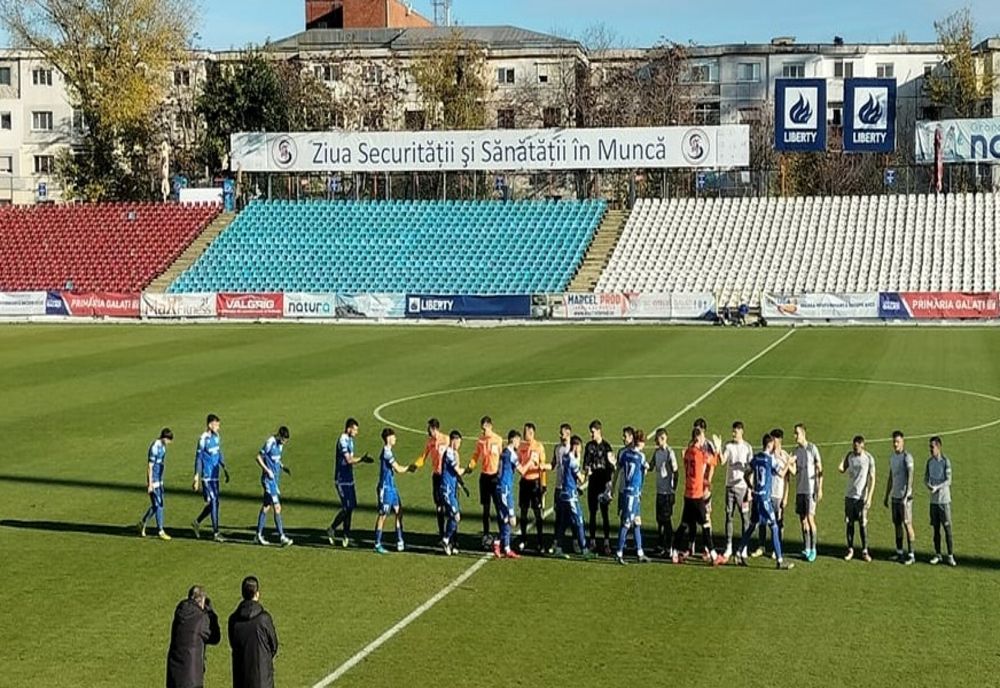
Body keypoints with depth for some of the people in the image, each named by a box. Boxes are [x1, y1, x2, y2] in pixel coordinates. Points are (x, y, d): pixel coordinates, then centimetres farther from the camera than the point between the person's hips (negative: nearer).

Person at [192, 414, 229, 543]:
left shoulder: (216, 437, 10)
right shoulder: (203, 439, -13)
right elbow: (198, 459, -13)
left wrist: (225, 469, 20)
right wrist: (196, 479, -14)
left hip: (215, 476, 8)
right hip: (207, 477, -8)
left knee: (215, 502, 10)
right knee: (213, 502, -8)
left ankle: (197, 522, 28)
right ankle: (215, 533, -3)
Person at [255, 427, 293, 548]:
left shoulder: (280, 444, 10)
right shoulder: (270, 443, -16)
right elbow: (259, 457, -14)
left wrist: (283, 467, 7)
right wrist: (267, 470, -22)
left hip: (276, 479, 9)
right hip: (269, 479, -9)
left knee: (266, 506, 13)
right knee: (277, 507, -12)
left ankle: (259, 535, 19)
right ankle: (282, 537, -13)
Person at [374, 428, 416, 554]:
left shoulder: (388, 451, 13)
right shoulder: (386, 452, -17)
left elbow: (395, 468, 15)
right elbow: (398, 469, -17)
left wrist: (408, 468, 3)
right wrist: (409, 468, 0)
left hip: (392, 488, 10)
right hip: (385, 488, -10)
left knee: (399, 512, 10)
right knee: (382, 515, -4)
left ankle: (399, 542, 15)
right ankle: (377, 544, 2)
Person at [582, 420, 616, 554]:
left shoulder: (606, 446, -5)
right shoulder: (589, 446, 9)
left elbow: (611, 466, -6)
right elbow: (585, 463, 11)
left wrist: (609, 481, -13)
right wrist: (587, 469, -11)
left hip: (603, 482, -4)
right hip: (592, 482, 4)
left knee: (605, 513, -3)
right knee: (592, 512, 7)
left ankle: (607, 542, -1)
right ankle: (592, 541, 12)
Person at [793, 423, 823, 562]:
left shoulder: (812, 448, -8)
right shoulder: (796, 450, 11)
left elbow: (820, 470, -6)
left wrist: (820, 489, -11)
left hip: (810, 489, -6)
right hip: (799, 489, 6)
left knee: (810, 518, -9)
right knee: (802, 519, 6)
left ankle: (813, 549, -1)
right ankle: (806, 549, 13)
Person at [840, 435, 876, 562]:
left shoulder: (869, 459, -6)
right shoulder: (850, 456, 4)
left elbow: (872, 479, -5)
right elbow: (843, 469, 6)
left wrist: (869, 497, -11)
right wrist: (841, 468, -20)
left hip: (862, 497, -3)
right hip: (849, 495, 3)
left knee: (863, 524, 0)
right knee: (849, 523, 6)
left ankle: (865, 551, 9)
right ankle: (850, 550, 14)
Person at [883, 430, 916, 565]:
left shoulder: (907, 457, -10)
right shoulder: (892, 457, 14)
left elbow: (910, 477, -17)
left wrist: (906, 496, -24)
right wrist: (886, 496, 19)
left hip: (904, 496, -8)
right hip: (894, 496, 8)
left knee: (907, 524, -5)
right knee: (897, 524, 10)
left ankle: (911, 555, -2)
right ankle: (899, 553, 17)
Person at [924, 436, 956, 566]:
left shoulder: (946, 461, -8)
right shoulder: (929, 461, 8)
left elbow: (948, 481, -12)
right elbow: (926, 478, 10)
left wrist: (937, 488, -25)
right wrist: (928, 485, -12)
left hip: (944, 499, -5)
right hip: (933, 500, 5)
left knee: (947, 528, -4)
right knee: (936, 528, 9)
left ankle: (950, 556, 2)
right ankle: (937, 555, 17)